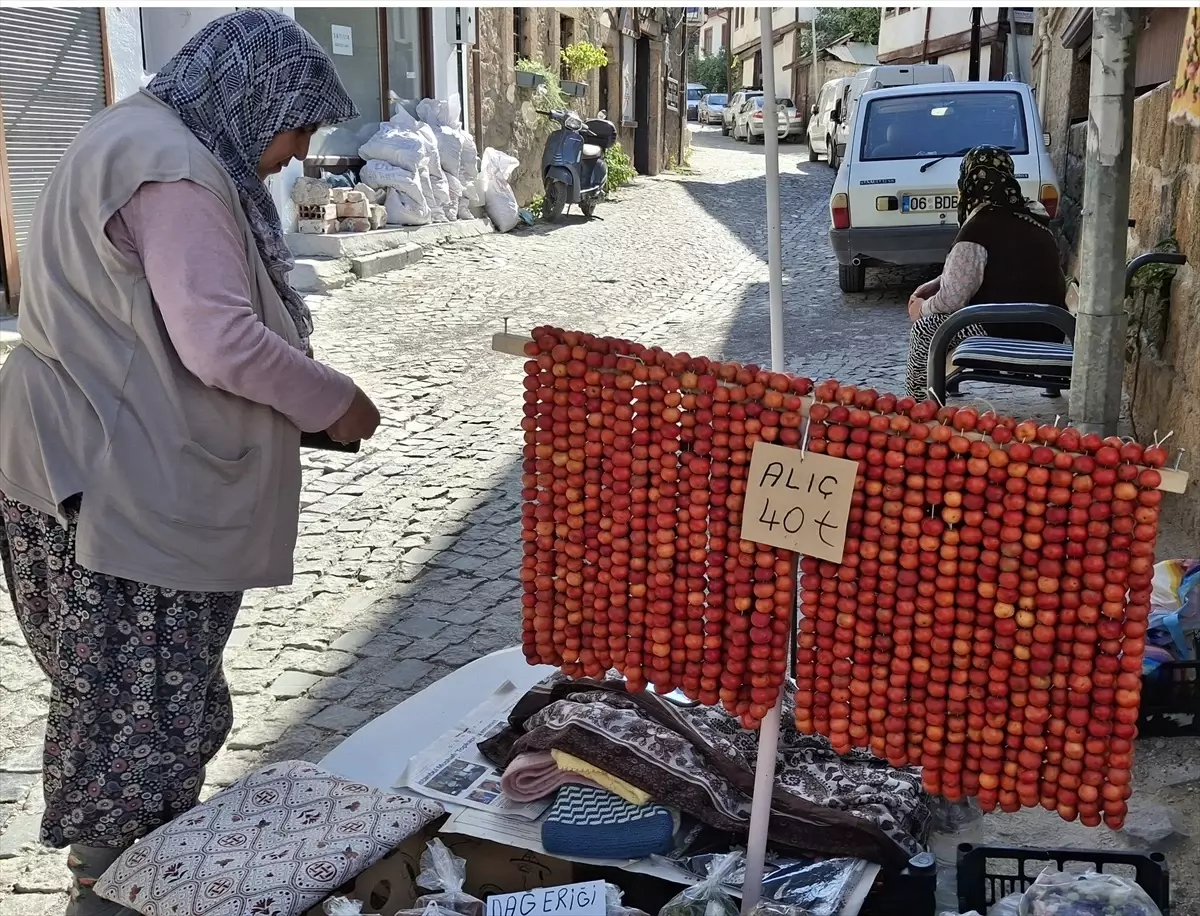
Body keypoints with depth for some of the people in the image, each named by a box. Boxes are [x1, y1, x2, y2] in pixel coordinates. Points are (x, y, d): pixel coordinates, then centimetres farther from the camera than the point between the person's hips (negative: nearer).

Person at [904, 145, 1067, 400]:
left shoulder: (979, 228, -16)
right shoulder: (1031, 218, 12)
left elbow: (952, 299, -15)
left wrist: (922, 308, 4)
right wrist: (934, 284, 17)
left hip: (1009, 336, -9)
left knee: (925, 328, 6)